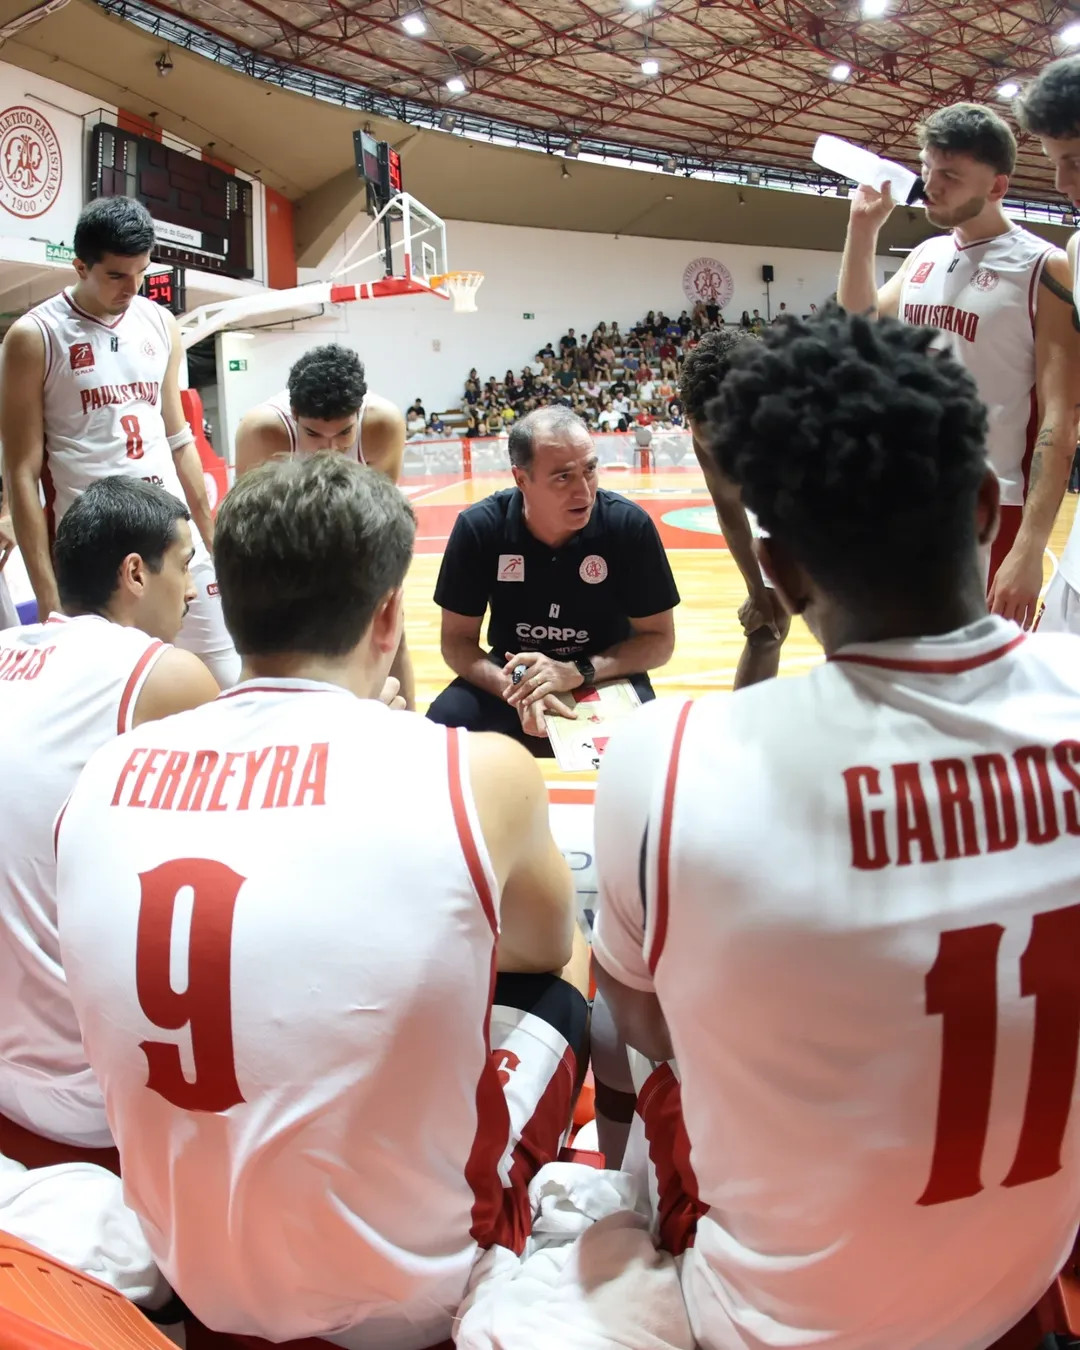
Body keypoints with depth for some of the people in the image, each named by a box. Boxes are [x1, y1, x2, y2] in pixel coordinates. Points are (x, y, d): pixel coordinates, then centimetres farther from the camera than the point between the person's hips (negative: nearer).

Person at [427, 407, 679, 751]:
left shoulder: (629, 524, -19)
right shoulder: (479, 527, -16)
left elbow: (659, 639, -11)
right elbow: (457, 640, -10)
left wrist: (578, 672, -27)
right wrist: (514, 688, -31)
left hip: (604, 679, 0)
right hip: (514, 672, 1)